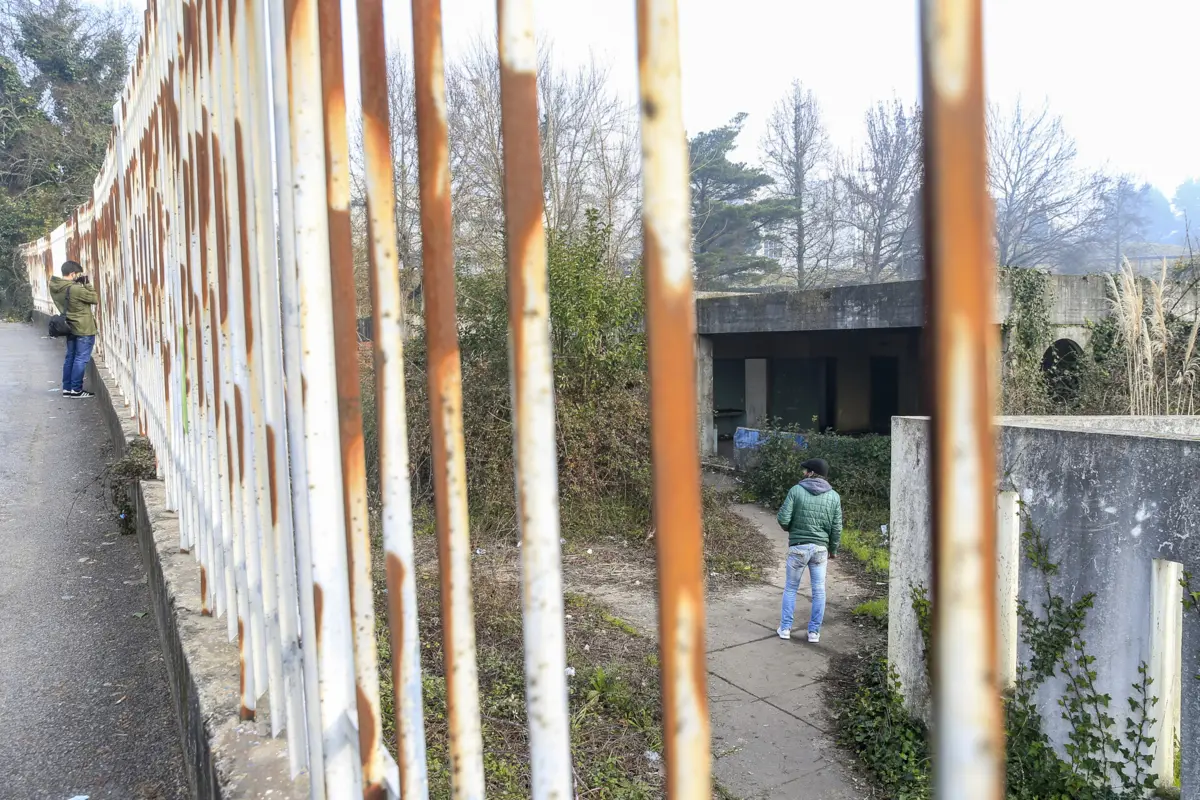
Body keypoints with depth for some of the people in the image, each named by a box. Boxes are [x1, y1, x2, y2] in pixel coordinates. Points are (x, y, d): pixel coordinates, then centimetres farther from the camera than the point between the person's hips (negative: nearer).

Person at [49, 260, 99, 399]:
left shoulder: (55, 287, 1)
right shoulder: (75, 289, -23)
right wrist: (85, 283, -8)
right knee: (81, 359, -1)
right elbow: (95, 299, -12)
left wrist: (79, 283, 2)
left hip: (70, 327, 8)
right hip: (84, 329, -8)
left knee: (70, 357, 14)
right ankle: (76, 390, 3)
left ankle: (67, 388, 18)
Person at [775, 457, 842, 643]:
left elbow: (783, 519, -12)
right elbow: (837, 528, 2)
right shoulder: (834, 496, 1)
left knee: (790, 588, 12)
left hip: (798, 547, -2)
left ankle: (785, 628, 16)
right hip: (820, 548, 2)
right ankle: (814, 631, 15)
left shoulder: (796, 490, -9)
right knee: (819, 591, 11)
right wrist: (833, 549, 16)